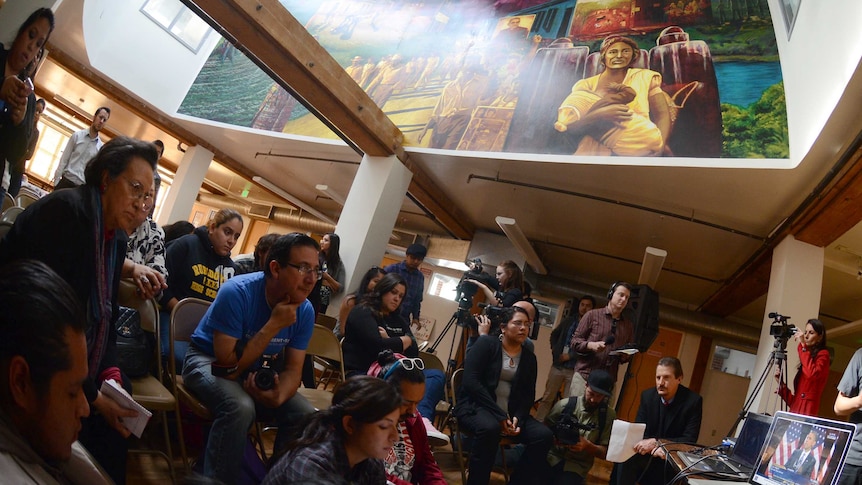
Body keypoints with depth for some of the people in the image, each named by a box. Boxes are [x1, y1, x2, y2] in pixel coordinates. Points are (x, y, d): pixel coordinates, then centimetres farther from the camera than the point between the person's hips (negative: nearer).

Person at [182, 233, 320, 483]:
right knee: (241, 407, -35)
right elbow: (228, 365, -29)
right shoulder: (237, 292, -29)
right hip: (209, 361, -5)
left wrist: (279, 395, -31)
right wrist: (274, 325, -32)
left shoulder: (305, 310, -13)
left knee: (307, 417, -13)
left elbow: (293, 368, -9)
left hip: (259, 370, 5)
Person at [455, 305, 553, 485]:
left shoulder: (529, 357, 11)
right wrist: (499, 415, -20)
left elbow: (529, 395, 9)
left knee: (544, 435, -19)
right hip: (475, 406, -5)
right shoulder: (486, 343, -4)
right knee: (490, 428, -37)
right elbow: (470, 381, -15)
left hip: (511, 412, 5)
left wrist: (518, 418, -13)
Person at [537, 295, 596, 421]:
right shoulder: (569, 320, 9)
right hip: (558, 366, 3)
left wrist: (570, 356, -12)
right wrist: (554, 351, 10)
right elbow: (554, 334, 23)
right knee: (547, 398, 6)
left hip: (574, 369, -3)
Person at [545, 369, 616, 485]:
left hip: (577, 464, 0)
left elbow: (605, 452, 2)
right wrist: (554, 440, -15)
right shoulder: (565, 405, -1)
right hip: (553, 456, 1)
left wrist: (587, 446, -17)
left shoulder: (609, 415, 0)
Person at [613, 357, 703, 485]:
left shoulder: (693, 401, -13)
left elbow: (689, 440, -17)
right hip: (648, 453, 2)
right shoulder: (647, 395, -3)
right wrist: (653, 447, -28)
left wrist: (655, 442, -29)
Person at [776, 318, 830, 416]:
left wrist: (803, 346, -13)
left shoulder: (823, 354, 1)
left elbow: (811, 374, -22)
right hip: (795, 411, 7)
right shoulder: (804, 365, 20)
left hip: (808, 411, -7)